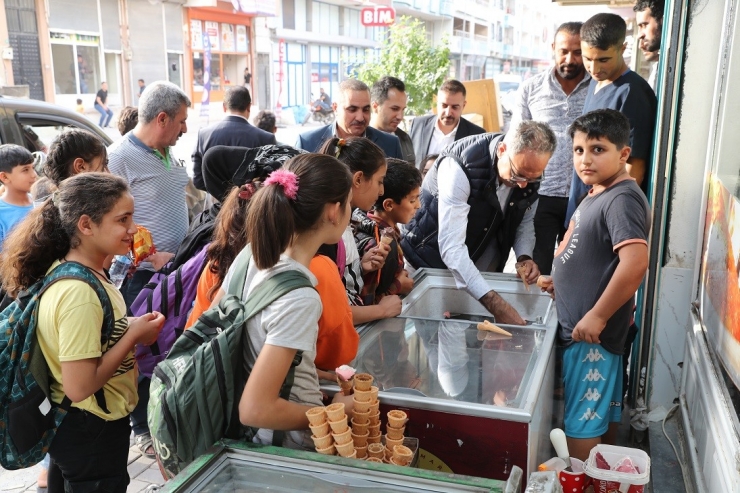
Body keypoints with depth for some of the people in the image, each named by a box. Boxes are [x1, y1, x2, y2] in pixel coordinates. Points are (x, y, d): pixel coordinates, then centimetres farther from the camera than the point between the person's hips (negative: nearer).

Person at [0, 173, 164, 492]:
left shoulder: (63, 269, -1)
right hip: (91, 433, -9)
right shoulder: (79, 292, -29)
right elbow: (80, 387, -29)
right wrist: (133, 335, -21)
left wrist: (129, 328, -3)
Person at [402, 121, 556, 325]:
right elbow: (450, 247, -40)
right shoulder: (460, 166, -34)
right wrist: (496, 304, -46)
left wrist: (524, 258, -19)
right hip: (432, 262, -5)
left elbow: (525, 221, 3)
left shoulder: (531, 172, -15)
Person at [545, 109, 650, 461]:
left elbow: (635, 263, -32)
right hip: (589, 328, 10)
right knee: (604, 412, 23)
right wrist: (562, 278, 18)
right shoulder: (598, 194, 10)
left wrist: (597, 316, -27)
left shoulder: (622, 199, -21)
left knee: (581, 426, 0)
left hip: (590, 331, -10)